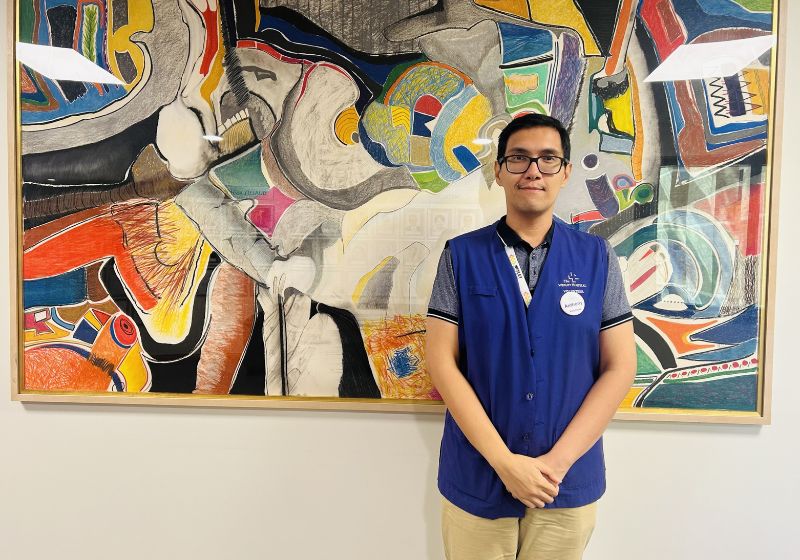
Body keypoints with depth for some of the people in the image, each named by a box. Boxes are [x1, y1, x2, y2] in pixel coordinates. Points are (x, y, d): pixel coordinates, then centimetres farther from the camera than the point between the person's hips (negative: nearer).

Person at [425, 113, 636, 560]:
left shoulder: (597, 256, -2)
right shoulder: (462, 255, -5)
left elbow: (620, 367, -3)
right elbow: (441, 360, -8)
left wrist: (557, 461, -10)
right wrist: (504, 460, -13)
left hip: (570, 484, 1)